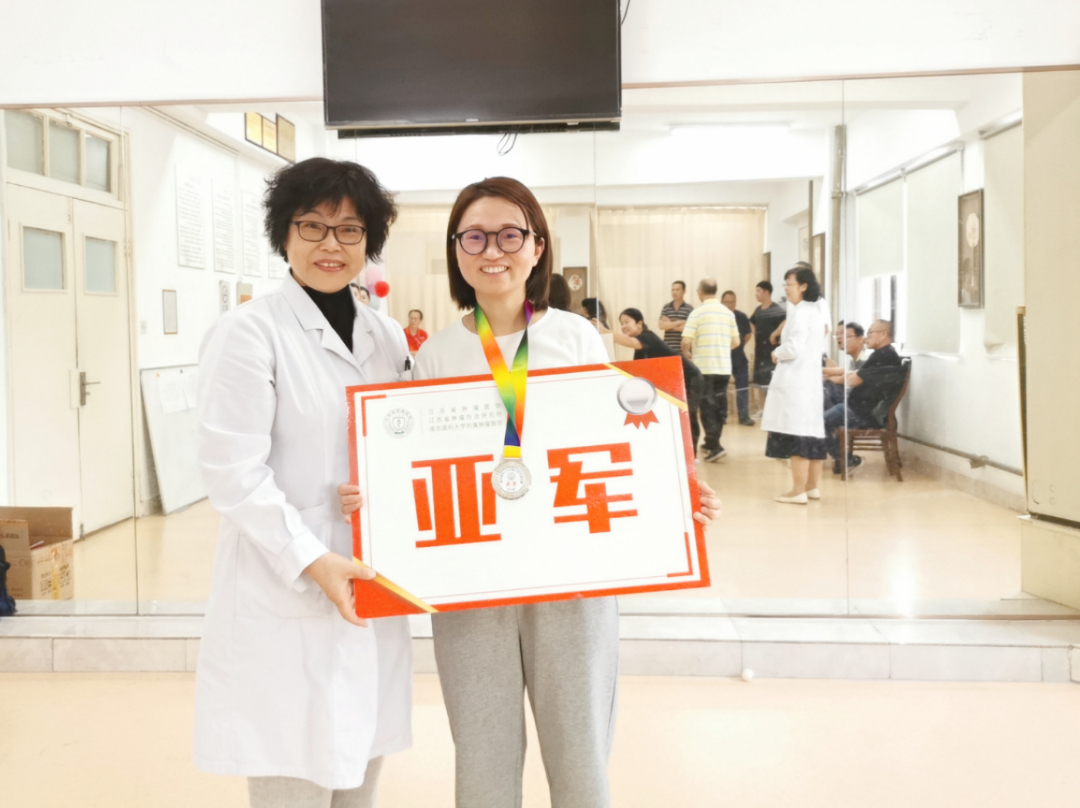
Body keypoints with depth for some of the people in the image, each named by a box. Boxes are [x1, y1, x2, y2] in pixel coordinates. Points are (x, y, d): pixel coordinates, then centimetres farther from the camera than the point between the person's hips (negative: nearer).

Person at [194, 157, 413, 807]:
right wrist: (312, 562, -18)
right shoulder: (249, 332, -7)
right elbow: (233, 471, -13)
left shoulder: (387, 337, 11)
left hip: (372, 594, 6)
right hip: (286, 600, -5)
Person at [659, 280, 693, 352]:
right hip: (668, 348, 2)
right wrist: (679, 322, -7)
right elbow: (662, 325, 0)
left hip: (682, 348, -2)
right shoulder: (666, 308, 11)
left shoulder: (689, 308, 3)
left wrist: (670, 325, -3)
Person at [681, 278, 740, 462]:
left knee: (707, 406, 0)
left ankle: (715, 447, -8)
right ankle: (711, 442, 24)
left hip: (704, 367, -4)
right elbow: (736, 342, 8)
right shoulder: (728, 313, 6)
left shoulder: (697, 312, -8)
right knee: (719, 405, 14)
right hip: (724, 367, 4)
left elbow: (686, 342, -13)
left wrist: (687, 354, 7)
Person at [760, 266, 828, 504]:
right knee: (813, 433, 11)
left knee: (796, 435, -7)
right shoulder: (816, 311, 16)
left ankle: (799, 491, -6)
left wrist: (777, 354, -2)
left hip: (795, 381, -10)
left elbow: (793, 348, -22)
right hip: (811, 378, 10)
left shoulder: (799, 312, -14)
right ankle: (812, 487, 17)